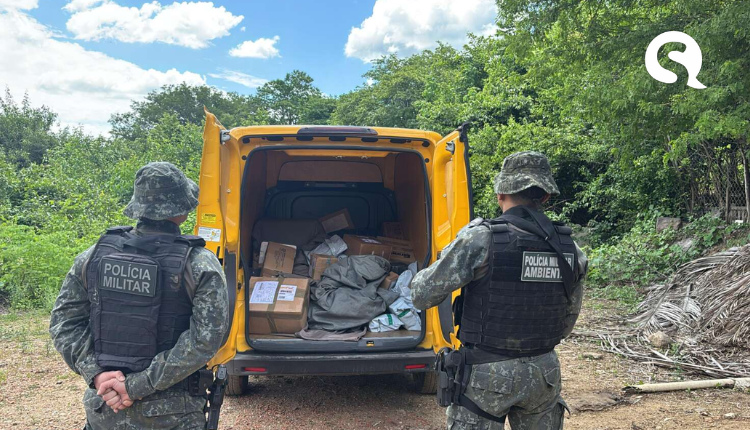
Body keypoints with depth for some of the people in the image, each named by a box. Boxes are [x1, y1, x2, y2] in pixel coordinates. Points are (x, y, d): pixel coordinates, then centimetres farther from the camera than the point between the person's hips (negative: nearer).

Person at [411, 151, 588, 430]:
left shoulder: (480, 239, -17)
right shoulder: (570, 249, 0)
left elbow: (422, 295, -13)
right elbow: (568, 321, 12)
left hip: (488, 374, -5)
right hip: (545, 373, 5)